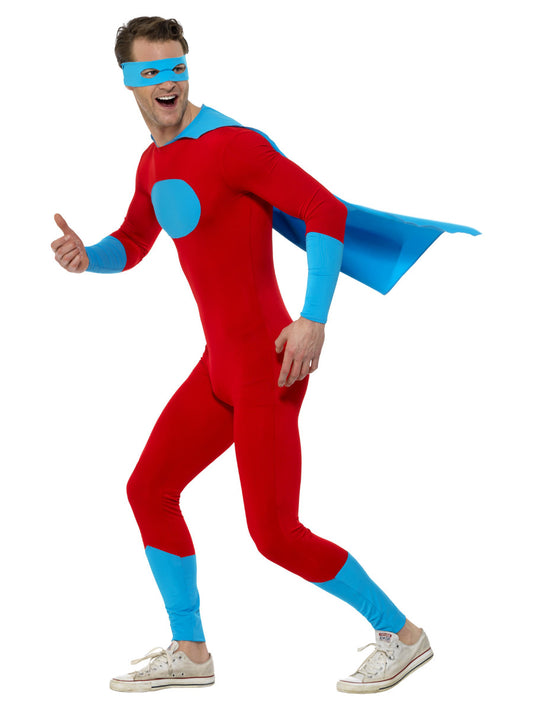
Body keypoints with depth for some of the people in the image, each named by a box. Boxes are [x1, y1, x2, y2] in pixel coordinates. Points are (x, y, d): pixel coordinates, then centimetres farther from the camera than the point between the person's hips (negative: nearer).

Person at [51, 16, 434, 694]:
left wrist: (315, 320, -26)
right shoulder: (155, 162, 14)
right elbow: (129, 249, 26)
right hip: (224, 364, 9)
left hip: (267, 366, -9)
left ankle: (400, 632, 10)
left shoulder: (229, 142, -15)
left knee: (275, 535, -8)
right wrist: (84, 256, 2)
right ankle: (188, 651, 26)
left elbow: (327, 210, -19)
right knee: (148, 490, 14)